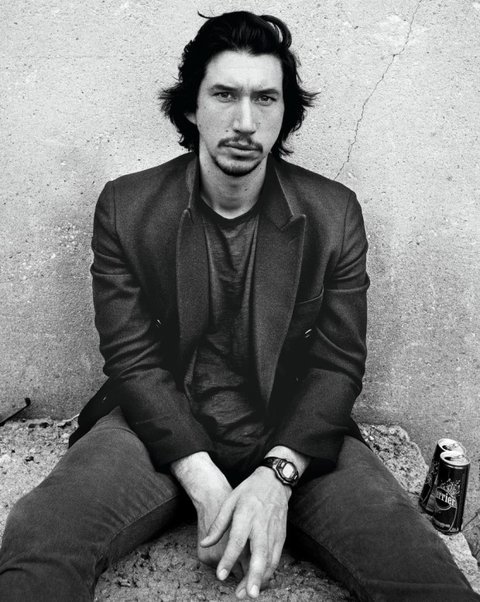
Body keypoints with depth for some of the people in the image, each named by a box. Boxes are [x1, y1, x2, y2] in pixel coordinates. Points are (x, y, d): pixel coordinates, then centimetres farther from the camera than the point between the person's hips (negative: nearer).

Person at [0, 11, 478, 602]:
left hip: (295, 439, 0)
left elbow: (337, 365, -3)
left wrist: (277, 475, -19)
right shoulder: (125, 206, -2)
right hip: (162, 428, 1)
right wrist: (203, 481, -18)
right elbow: (132, 357, -6)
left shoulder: (335, 213, -1)